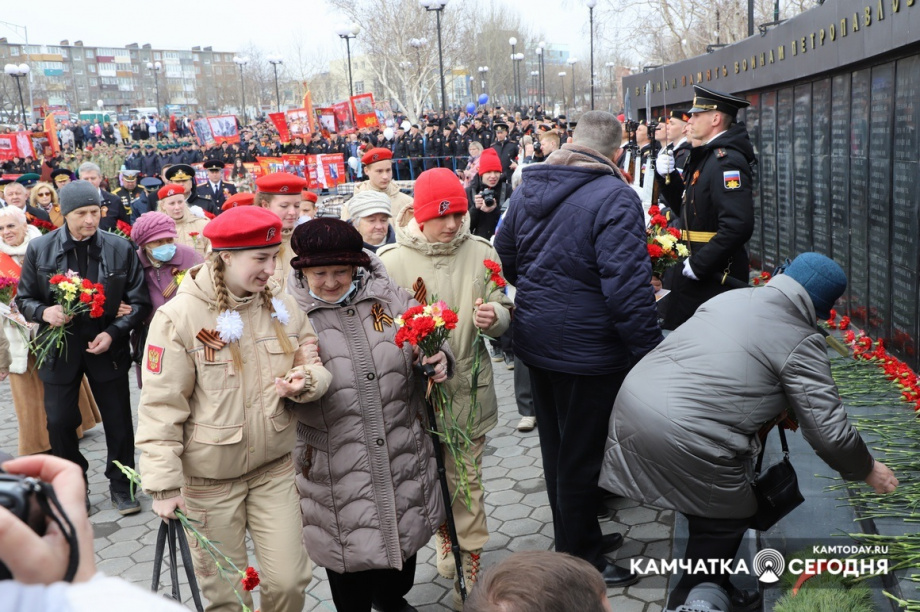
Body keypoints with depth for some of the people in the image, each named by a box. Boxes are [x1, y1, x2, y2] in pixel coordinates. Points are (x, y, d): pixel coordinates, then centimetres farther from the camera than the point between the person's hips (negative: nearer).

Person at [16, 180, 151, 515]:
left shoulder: (120, 248, -6)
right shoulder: (39, 248, -3)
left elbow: (139, 301, -2)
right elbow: (24, 299, 5)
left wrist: (113, 332, -15)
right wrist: (44, 312, -17)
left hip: (107, 348, -1)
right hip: (60, 348, 1)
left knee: (119, 421, 7)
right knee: (59, 422, 8)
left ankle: (120, 484, 28)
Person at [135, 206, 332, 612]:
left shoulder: (283, 308, -1)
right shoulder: (178, 316, -14)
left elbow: (315, 367, 7)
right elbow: (160, 407, -12)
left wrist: (305, 381, -17)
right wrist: (164, 485, -14)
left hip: (275, 468, 3)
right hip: (209, 477, -3)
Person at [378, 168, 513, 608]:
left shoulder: (481, 252, -5)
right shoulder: (390, 259, -10)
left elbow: (504, 314, 1)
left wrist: (494, 316, -22)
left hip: (467, 389, 1)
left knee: (466, 480, 10)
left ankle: (469, 568, 27)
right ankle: (446, 537, 45)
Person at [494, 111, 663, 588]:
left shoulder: (527, 188, 5)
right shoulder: (614, 197, -19)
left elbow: (505, 257, 14)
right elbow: (627, 285, -25)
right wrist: (649, 353, -19)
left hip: (535, 341, 8)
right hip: (586, 347, -7)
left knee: (556, 445, 21)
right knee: (583, 454, 7)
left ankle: (573, 537, 40)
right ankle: (580, 562, 22)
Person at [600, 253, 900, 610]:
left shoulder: (731, 297, 17)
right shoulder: (802, 342, -4)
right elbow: (828, 431, -3)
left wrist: (770, 405, 29)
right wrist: (867, 470, 15)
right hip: (682, 436, -8)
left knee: (712, 506, 25)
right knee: (727, 518, 14)